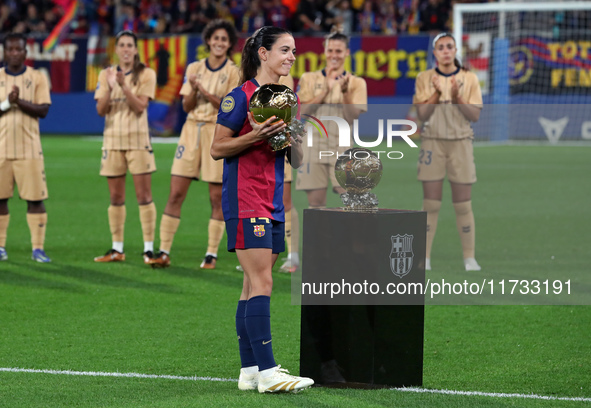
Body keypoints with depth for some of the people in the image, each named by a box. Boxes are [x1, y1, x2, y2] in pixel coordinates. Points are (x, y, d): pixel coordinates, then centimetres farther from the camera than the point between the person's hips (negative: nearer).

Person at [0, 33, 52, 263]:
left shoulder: (37, 78, 4)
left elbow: (43, 110, -6)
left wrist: (20, 101, -18)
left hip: (29, 148, -1)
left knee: (35, 198, -4)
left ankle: (38, 248, -1)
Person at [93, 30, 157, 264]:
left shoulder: (146, 75, -1)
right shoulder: (106, 75, 7)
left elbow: (140, 106, -11)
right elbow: (101, 110, 0)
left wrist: (124, 86, -23)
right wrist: (110, 88, -16)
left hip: (137, 139, -3)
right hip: (113, 140, 3)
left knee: (144, 195, -7)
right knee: (116, 198, 6)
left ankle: (149, 249, -6)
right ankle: (117, 249, 12)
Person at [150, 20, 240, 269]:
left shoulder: (233, 72, 1)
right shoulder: (194, 68, 10)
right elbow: (187, 106, 8)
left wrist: (206, 93, -18)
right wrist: (193, 89, -12)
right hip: (192, 129, 3)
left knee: (217, 197, -1)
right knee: (175, 194, -3)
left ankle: (212, 254, 7)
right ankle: (164, 252, -2)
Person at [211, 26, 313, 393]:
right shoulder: (241, 96, -9)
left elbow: (296, 161, 18)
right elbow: (217, 149, -8)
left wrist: (294, 138, -3)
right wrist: (256, 135, -21)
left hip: (273, 201, 8)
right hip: (245, 200, -8)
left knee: (255, 285, 9)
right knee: (261, 283, -13)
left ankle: (249, 371, 11)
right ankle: (266, 372, -16)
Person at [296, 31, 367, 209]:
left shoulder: (356, 82, 7)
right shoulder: (309, 79, 10)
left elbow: (352, 116, -5)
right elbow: (304, 110, -5)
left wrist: (345, 91, -19)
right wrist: (326, 90, -14)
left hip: (342, 148, -1)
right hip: (314, 146, 1)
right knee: (316, 202, 1)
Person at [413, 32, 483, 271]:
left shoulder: (469, 79, 3)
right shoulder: (425, 79, 4)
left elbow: (475, 115, -2)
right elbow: (422, 114, -3)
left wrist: (457, 98, -17)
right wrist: (437, 93, -17)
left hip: (460, 142, 0)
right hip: (433, 142, 0)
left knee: (463, 205, 0)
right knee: (431, 204, -2)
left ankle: (469, 258, 5)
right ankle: (424, 258, 1)